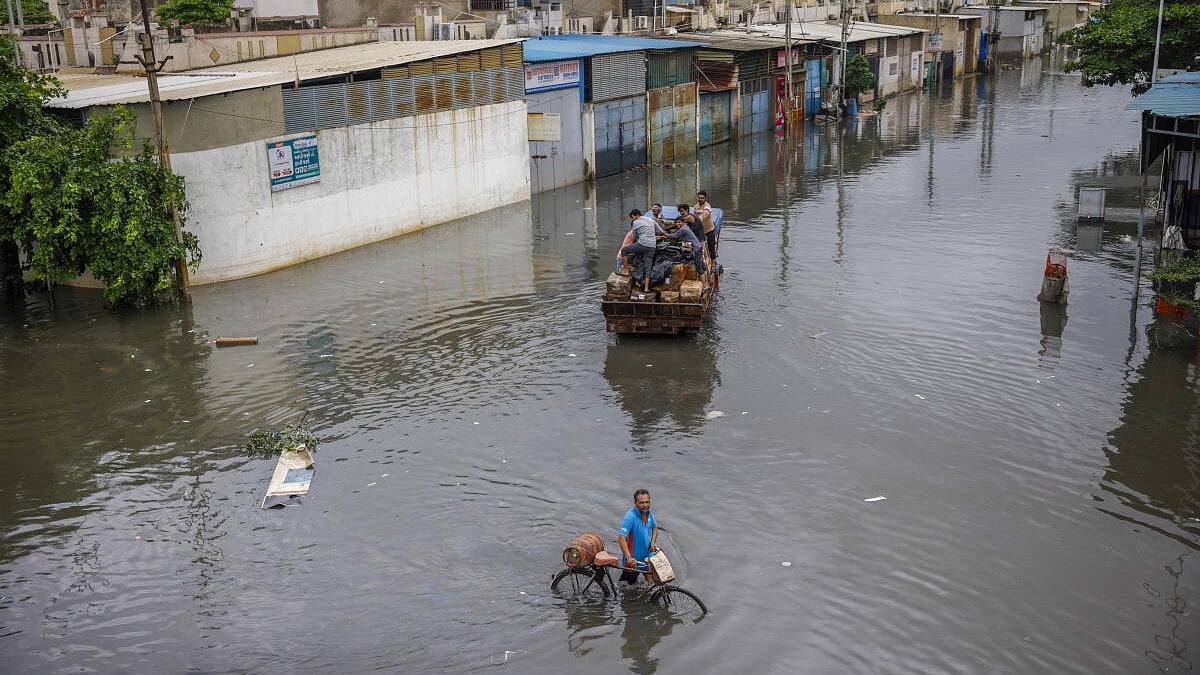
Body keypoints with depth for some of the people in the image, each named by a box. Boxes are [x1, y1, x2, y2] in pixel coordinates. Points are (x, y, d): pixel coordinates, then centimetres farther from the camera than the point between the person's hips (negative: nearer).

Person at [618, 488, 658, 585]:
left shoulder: (648, 513, -2)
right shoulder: (630, 516, -26)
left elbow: (654, 527, 18)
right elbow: (621, 537, -35)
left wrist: (653, 542, 0)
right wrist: (629, 557, -44)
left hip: (646, 558, 7)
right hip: (632, 560, -7)